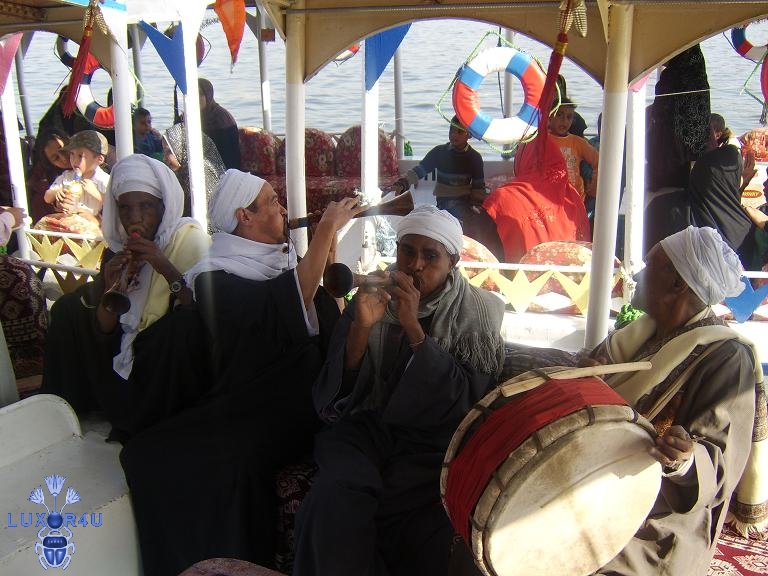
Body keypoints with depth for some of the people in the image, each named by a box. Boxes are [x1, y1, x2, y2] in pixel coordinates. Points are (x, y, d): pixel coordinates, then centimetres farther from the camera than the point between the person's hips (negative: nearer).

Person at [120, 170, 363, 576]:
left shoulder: (278, 257, 12)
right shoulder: (217, 279, -8)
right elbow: (293, 300, -22)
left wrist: (330, 235, 2)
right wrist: (327, 227, -18)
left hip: (301, 398, 6)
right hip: (250, 404, -5)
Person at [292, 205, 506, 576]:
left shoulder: (476, 312, -1)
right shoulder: (372, 298, 5)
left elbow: (467, 400, -12)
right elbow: (338, 391, 0)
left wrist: (414, 327, -20)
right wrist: (361, 328, -18)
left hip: (433, 438, -2)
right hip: (367, 426, 3)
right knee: (339, 488, -29)